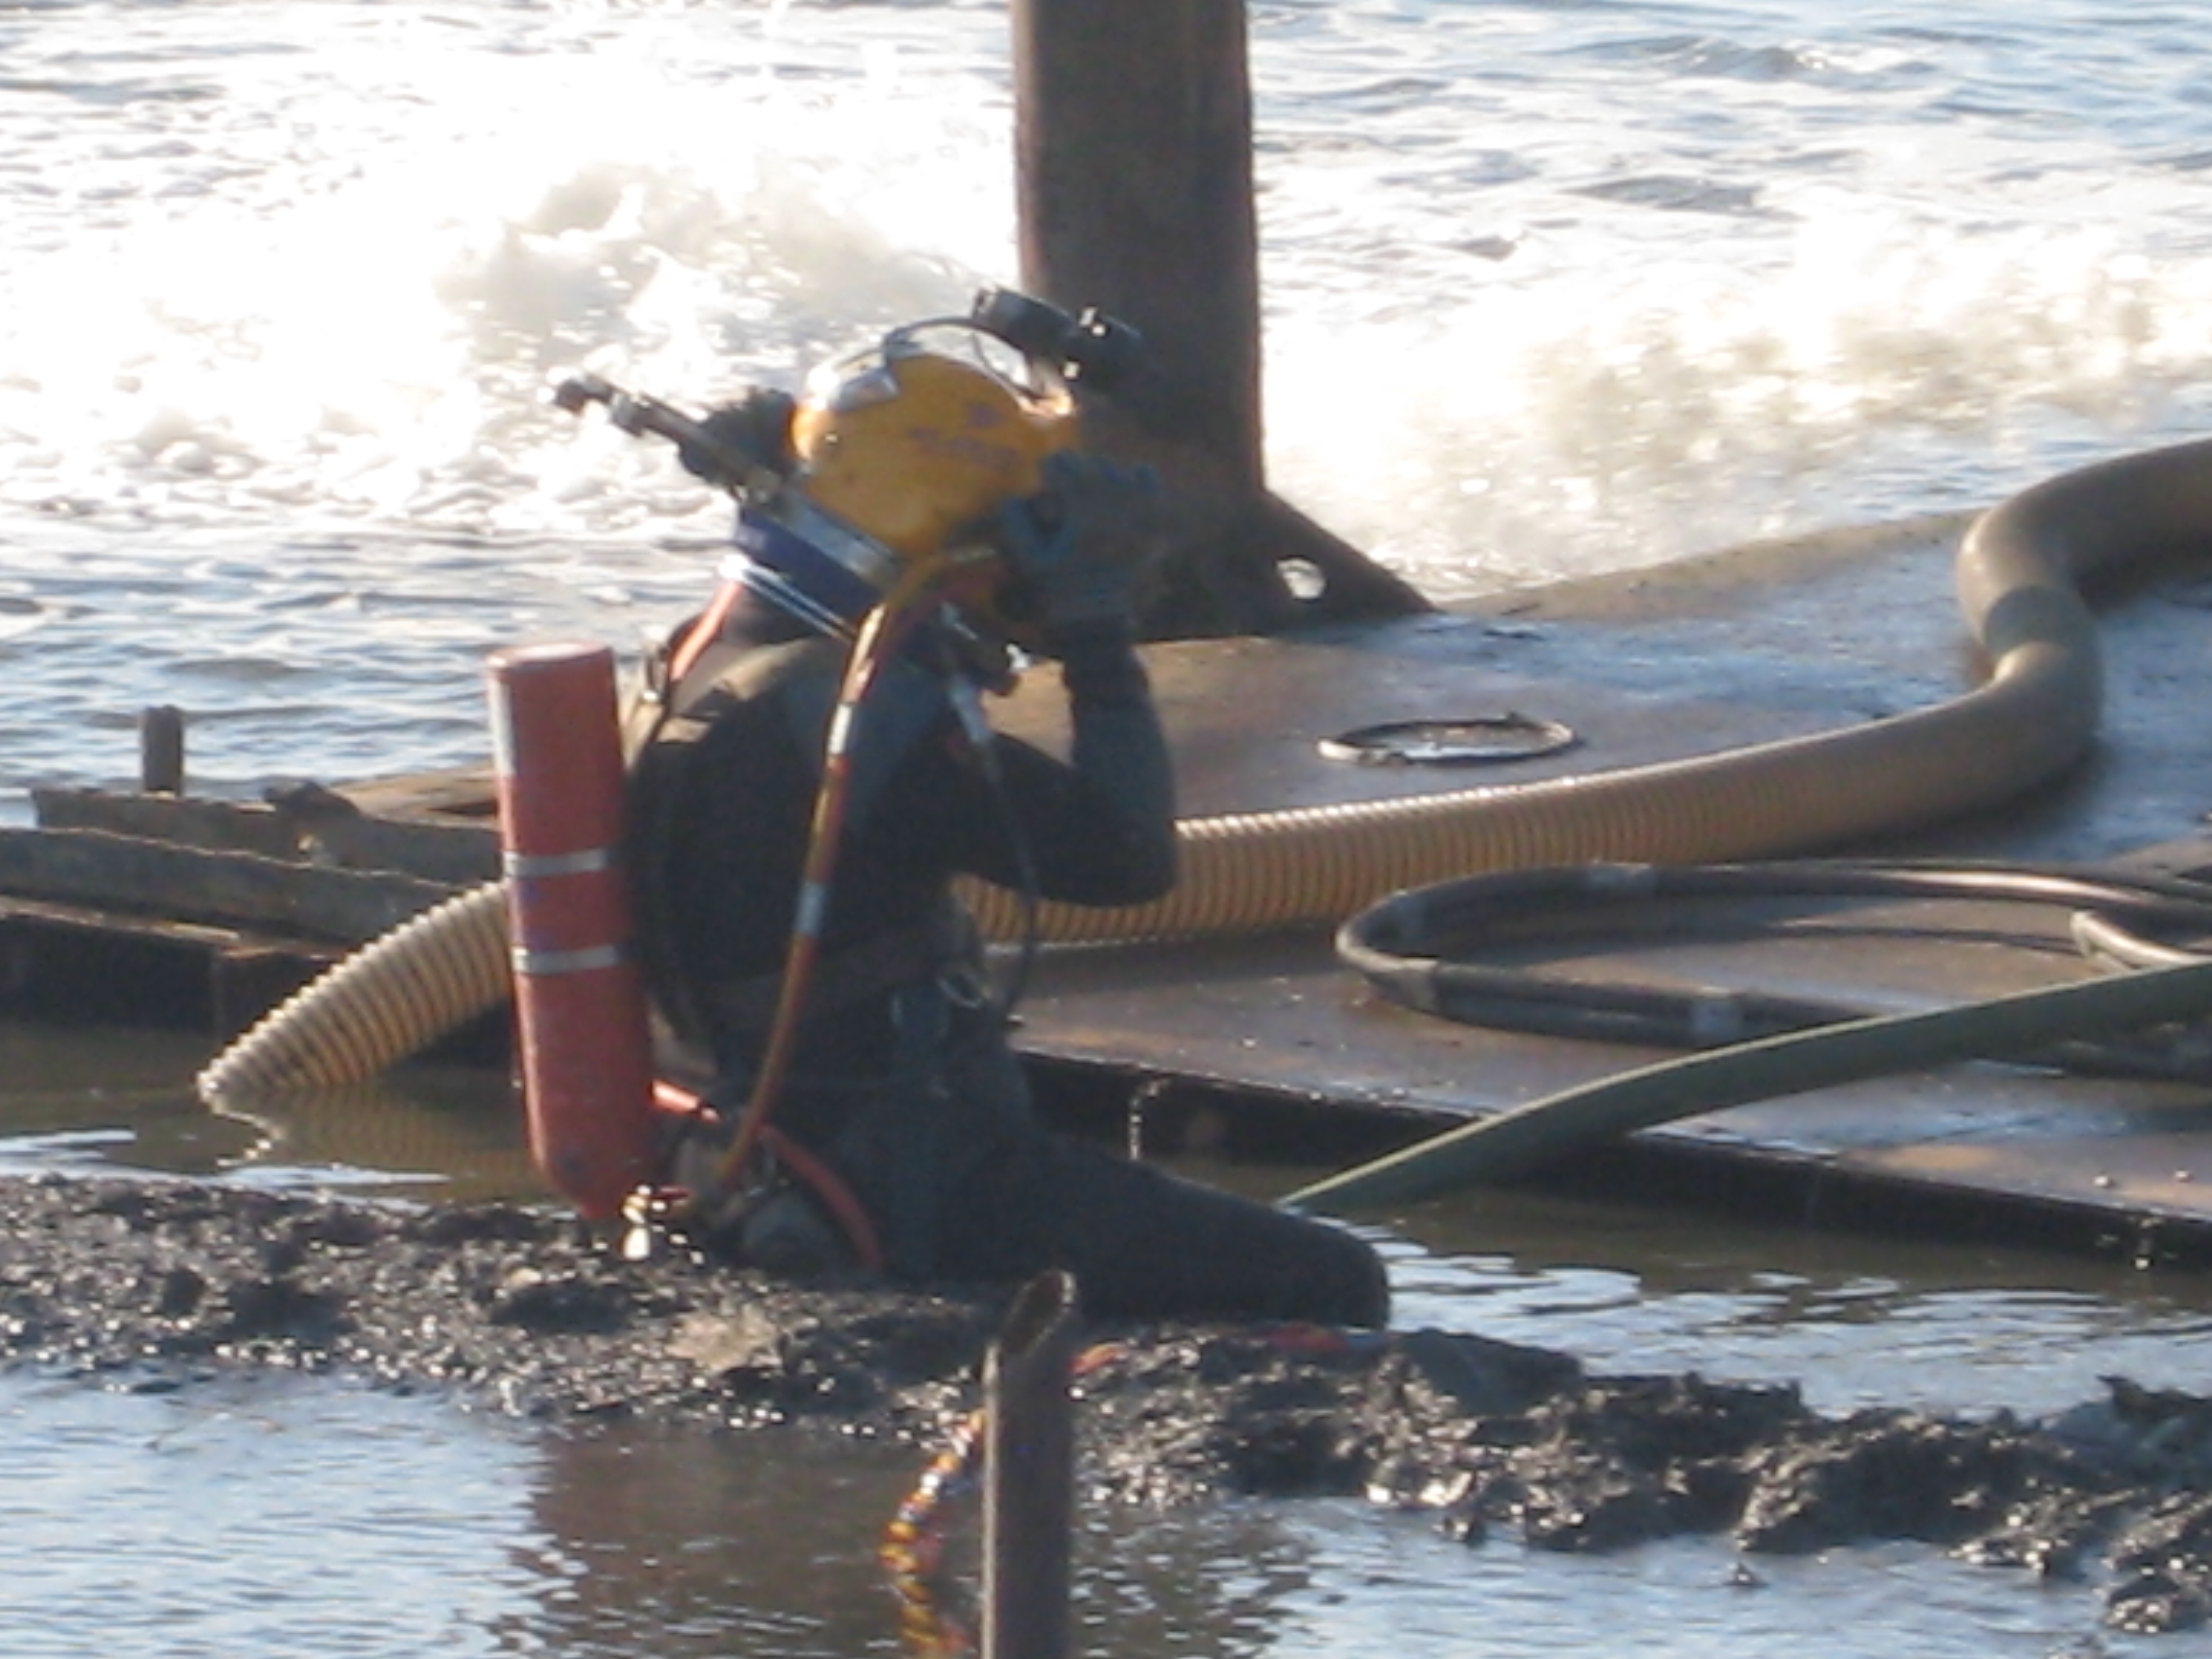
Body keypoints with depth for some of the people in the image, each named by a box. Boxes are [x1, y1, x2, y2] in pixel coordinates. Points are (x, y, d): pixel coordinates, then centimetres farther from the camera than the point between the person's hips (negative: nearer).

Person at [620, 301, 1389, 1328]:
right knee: (1332, 1290, -7)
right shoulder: (864, 712, -23)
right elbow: (1128, 856, -21)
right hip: (915, 1196, -10)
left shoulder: (707, 664, 7)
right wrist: (1098, 638, -14)